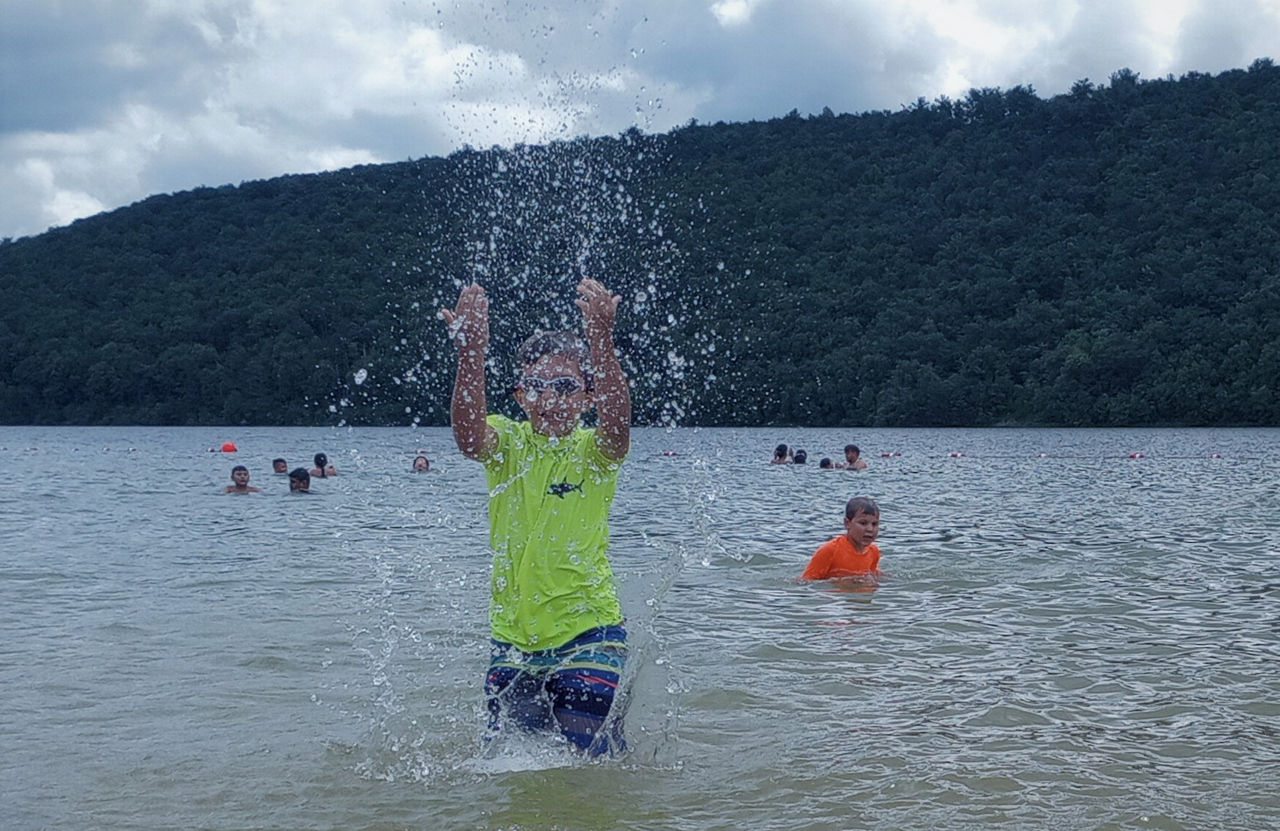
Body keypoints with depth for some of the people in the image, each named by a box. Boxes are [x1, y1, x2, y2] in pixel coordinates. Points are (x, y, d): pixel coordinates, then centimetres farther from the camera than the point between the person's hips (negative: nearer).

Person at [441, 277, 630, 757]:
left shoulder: (594, 451, -3)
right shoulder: (507, 444, 0)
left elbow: (616, 421, -27)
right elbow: (469, 435, -24)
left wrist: (601, 345, -44)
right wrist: (471, 355, -41)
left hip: (587, 629, -2)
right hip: (512, 635, 3)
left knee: (589, 755, -5)